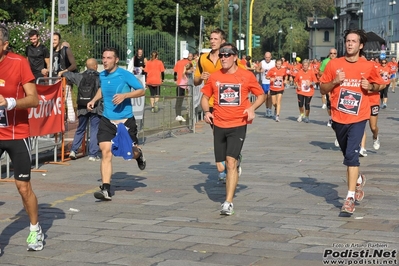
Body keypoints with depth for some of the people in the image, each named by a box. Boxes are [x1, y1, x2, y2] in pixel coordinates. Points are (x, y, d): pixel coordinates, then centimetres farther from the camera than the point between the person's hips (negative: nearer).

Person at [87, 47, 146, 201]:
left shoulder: (125, 75, -11)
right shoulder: (102, 76, 5)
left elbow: (142, 91, -7)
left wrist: (125, 95, -20)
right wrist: (94, 100, 10)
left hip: (126, 120, -3)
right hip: (107, 120, 3)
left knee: (131, 152, 8)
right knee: (106, 152, -12)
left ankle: (138, 154, 49)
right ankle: (106, 189, -13)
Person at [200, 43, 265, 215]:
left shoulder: (246, 76, -2)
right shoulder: (214, 77, 5)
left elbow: (261, 95, 7)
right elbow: (205, 96, 15)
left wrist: (252, 108, -11)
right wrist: (206, 111, -4)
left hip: (238, 125, -4)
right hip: (219, 125, 4)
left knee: (231, 162, -17)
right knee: (221, 165, 10)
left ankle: (228, 203, -16)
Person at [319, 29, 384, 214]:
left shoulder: (368, 67, -2)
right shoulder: (334, 64, -1)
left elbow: (378, 86, 13)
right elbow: (322, 89, 4)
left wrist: (370, 86, -9)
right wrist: (334, 81, -15)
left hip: (358, 118, -3)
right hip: (338, 118, 3)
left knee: (351, 154, -16)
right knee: (348, 155, 19)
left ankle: (350, 197, -13)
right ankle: (358, 179, 48)